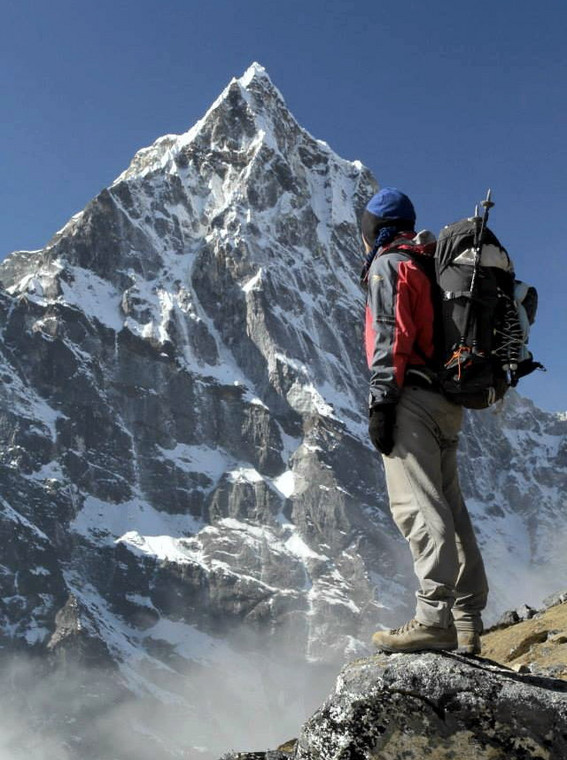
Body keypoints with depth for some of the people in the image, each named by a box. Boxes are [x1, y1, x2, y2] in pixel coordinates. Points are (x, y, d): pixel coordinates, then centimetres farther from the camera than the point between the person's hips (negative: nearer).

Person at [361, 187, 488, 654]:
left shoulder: (388, 266, 0)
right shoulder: (431, 266, 26)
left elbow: (391, 336, -14)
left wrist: (380, 401, -18)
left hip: (413, 398, -9)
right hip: (448, 404, 9)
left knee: (418, 506, -15)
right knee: (449, 507, 8)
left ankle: (435, 618, -21)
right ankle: (467, 623, 9)